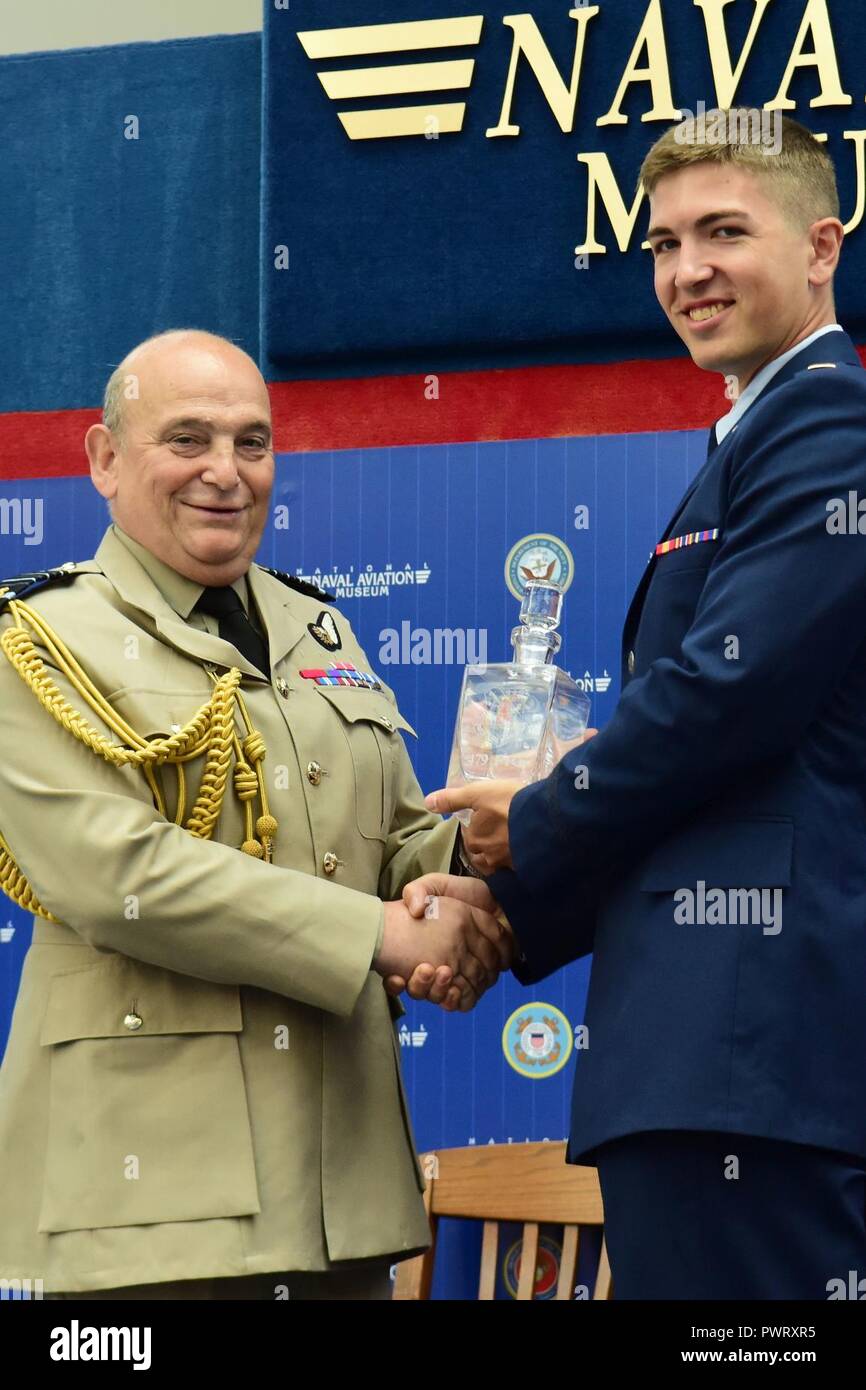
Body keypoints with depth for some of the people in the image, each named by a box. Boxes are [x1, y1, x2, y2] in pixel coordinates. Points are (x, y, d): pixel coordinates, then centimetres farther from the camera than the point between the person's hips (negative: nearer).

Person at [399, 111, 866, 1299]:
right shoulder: (757, 442, 24)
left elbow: (729, 692, -18)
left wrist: (533, 827, -2)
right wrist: (512, 903, 13)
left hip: (761, 1026, -11)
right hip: (702, 1038, 11)